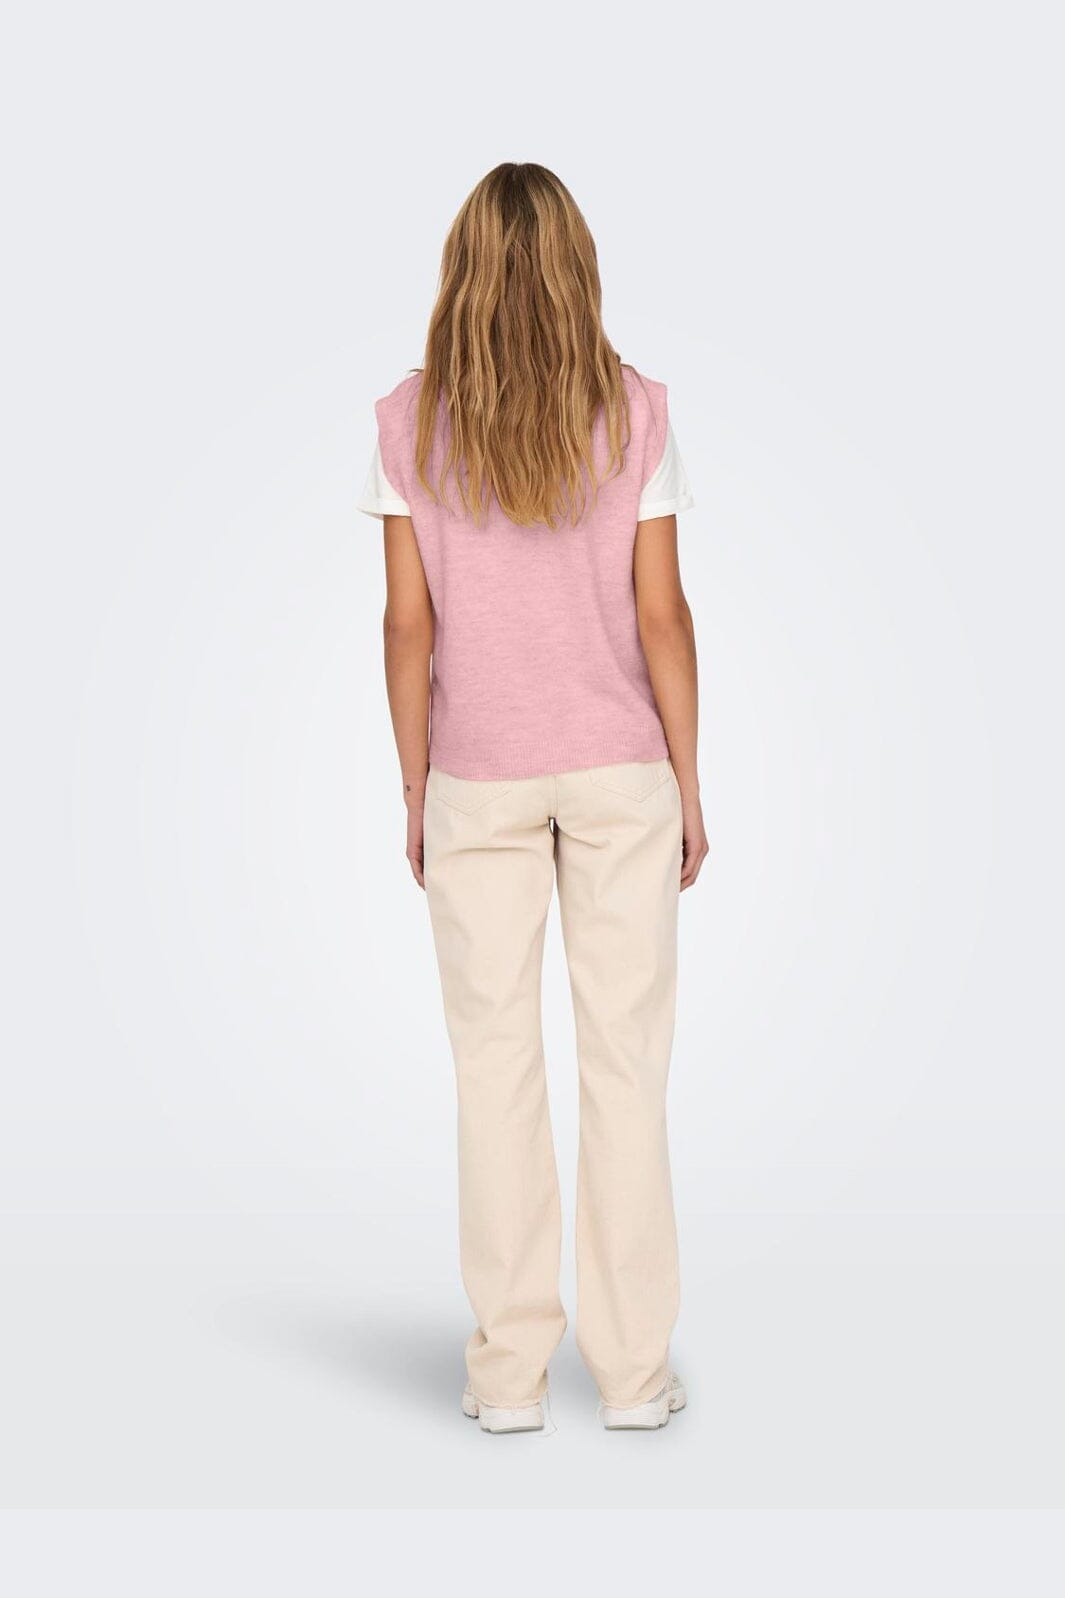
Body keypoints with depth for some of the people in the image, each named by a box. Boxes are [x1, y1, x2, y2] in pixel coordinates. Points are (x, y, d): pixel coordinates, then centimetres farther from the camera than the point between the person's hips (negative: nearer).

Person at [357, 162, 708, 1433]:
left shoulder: (409, 424, -3)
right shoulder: (633, 413, -4)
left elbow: (409, 624, -3)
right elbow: (661, 615, -5)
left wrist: (414, 790, 6)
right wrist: (688, 783, 4)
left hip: (477, 783, 0)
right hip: (617, 770, 0)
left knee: (495, 1067, 7)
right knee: (624, 1062, 6)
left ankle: (508, 1373, 12)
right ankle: (633, 1371, 12)